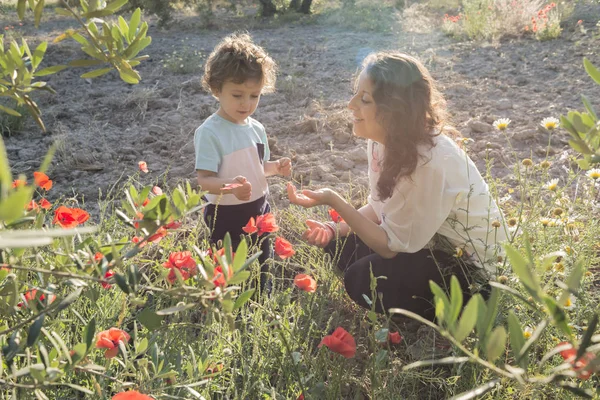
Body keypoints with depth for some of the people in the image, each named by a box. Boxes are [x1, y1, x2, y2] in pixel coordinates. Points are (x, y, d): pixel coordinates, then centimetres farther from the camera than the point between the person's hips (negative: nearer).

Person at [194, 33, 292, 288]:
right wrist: (230, 187, -41)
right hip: (226, 216, -6)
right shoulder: (209, 132, -19)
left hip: (259, 210, 7)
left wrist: (276, 167, -4)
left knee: (260, 270, 21)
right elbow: (204, 179, -23)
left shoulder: (256, 129, 3)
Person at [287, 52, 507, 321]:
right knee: (339, 245, -1)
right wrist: (335, 229, -13)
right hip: (419, 236, 8)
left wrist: (333, 200, -30)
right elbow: (380, 207, 4)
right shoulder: (383, 138, -10)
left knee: (362, 280, -19)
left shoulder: (430, 163, -35)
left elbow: (392, 245, -25)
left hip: (466, 261, -8)